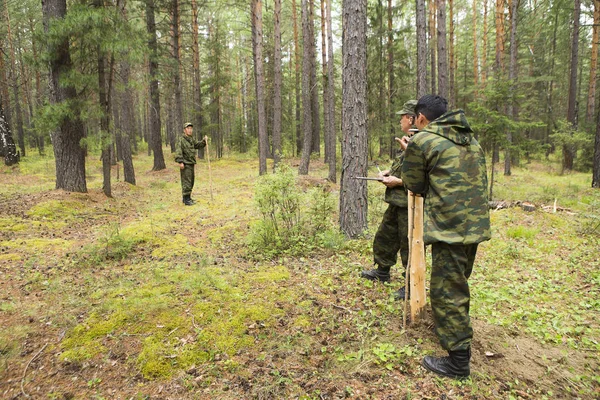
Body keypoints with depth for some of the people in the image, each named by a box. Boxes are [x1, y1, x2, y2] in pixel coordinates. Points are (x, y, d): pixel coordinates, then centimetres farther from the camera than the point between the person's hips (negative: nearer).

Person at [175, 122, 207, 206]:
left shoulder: (191, 139, 15)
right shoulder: (181, 139, -11)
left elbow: (197, 145, 23)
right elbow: (178, 151, -19)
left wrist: (204, 141, 5)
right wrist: (180, 161, -28)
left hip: (191, 164, 9)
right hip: (185, 164, -9)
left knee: (191, 182, 14)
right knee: (186, 182, -8)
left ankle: (187, 198, 25)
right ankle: (186, 200, -3)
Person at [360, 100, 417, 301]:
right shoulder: (410, 142, 12)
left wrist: (398, 181, -21)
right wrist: (390, 172, 9)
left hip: (409, 205, -11)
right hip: (397, 202, 11)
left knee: (409, 246, 2)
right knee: (385, 236, 22)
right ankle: (382, 271, 41)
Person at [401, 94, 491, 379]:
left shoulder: (421, 141, -9)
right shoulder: (470, 137, 14)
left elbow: (415, 185, -1)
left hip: (450, 227, -8)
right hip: (476, 222, 9)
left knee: (446, 291, 1)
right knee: (458, 284, 23)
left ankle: (458, 361, 10)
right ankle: (456, 333, 41)